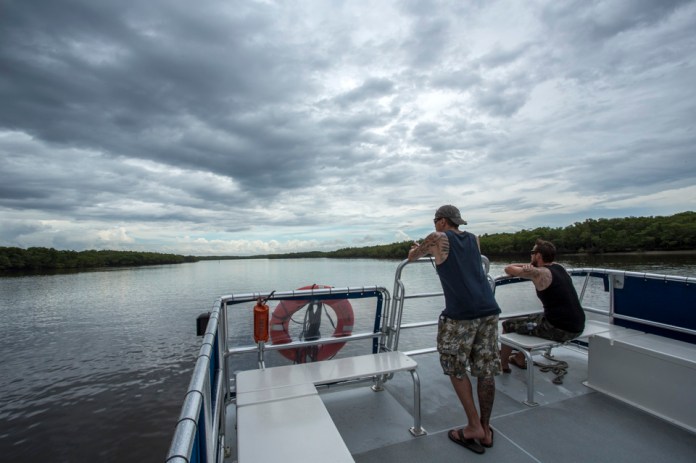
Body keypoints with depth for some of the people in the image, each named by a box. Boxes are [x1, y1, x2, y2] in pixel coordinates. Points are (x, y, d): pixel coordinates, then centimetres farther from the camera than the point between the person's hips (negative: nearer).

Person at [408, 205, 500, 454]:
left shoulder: (438, 238, 4)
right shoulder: (473, 239, 19)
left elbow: (412, 256, 18)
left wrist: (417, 249, 41)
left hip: (460, 314, -6)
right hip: (489, 310, 6)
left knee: (455, 369, 12)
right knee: (486, 371, 13)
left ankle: (474, 427, 16)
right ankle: (485, 429, 27)